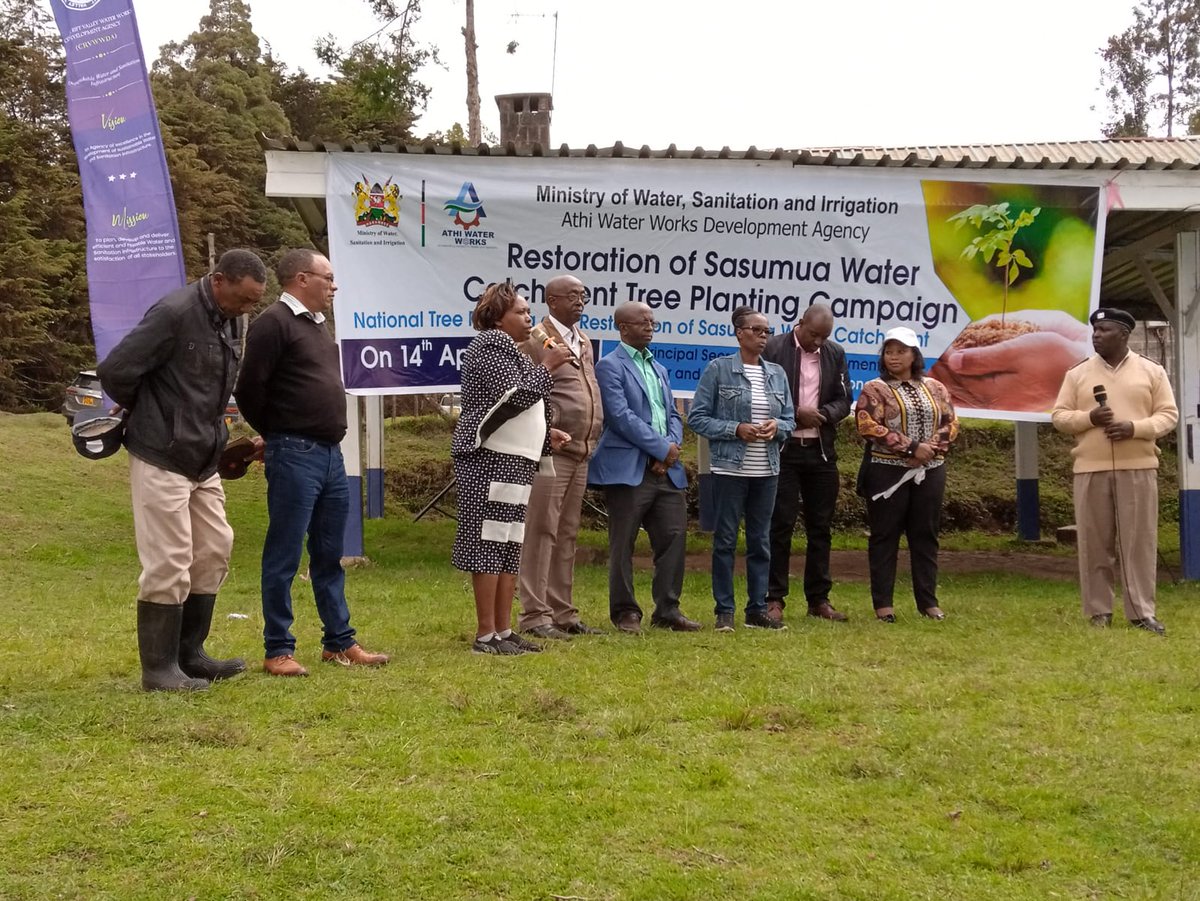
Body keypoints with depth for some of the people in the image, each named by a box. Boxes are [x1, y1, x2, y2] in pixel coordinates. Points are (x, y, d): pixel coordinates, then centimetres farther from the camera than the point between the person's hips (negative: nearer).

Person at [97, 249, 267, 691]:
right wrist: (147, 414, -3)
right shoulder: (175, 314, -19)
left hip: (202, 461, 9)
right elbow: (114, 371, -20)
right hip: (162, 460, -9)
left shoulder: (223, 321, 9)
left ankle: (190, 655, 23)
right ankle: (159, 669, 5)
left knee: (214, 551, 12)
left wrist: (216, 432, 8)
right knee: (169, 563, -5)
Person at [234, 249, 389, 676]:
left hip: (330, 452, 9)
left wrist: (333, 434, 16)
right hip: (294, 455, -9)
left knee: (329, 555, 14)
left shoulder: (317, 324, 18)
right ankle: (278, 651, 4)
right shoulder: (274, 322, -11)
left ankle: (339, 642, 22)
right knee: (284, 556, -2)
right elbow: (249, 389, -15)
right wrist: (277, 434, -1)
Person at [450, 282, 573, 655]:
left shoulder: (507, 349, 22)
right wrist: (548, 366, -11)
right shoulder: (491, 344, -9)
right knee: (489, 543, -8)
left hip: (513, 462, 10)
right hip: (490, 460, -10)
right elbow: (513, 397, -20)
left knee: (510, 547, 10)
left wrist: (545, 433, 13)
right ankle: (486, 635, -5)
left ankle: (503, 630, 13)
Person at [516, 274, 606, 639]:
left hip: (580, 453, 8)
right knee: (541, 532, -7)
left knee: (567, 535, 11)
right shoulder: (535, 339, -7)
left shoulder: (583, 341, 19)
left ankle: (562, 612, 17)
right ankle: (534, 615, -4)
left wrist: (591, 437, 16)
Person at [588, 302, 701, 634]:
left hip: (666, 469, 7)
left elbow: (673, 415, 17)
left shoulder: (659, 369, 20)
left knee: (674, 536, 4)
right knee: (623, 543, 0)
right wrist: (662, 448, -12)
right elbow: (621, 416, -14)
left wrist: (671, 447, -3)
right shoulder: (610, 366, -4)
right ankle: (625, 612, 10)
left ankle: (667, 609, 12)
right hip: (628, 469, -7)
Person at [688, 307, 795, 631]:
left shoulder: (777, 373, 10)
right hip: (730, 468, -4)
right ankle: (724, 611, 8)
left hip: (767, 470, 5)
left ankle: (758, 609, 17)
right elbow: (697, 418, -5)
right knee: (725, 540, 1)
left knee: (761, 541, 9)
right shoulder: (718, 369, -3)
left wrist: (777, 427, -9)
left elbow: (789, 419, 14)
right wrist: (736, 430, -16)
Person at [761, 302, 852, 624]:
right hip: (783, 449, -5)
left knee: (821, 527, 8)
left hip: (821, 450, 5)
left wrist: (822, 414, -11)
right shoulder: (774, 349, -6)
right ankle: (774, 599, 4)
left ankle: (819, 599, 16)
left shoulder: (835, 354, 9)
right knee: (781, 524, -2)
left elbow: (843, 400, 9)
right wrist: (796, 415, -14)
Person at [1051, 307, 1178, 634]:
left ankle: (1142, 612, 3)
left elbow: (1168, 414, 4)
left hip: (1138, 467, -1)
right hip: (1090, 469, 1)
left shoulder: (1151, 371, 7)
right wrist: (1089, 418, -11)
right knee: (1094, 543, 1)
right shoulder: (1077, 374, 9)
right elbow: (1059, 416, 8)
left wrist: (1135, 428, -14)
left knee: (1139, 541, -2)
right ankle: (1099, 612, 7)